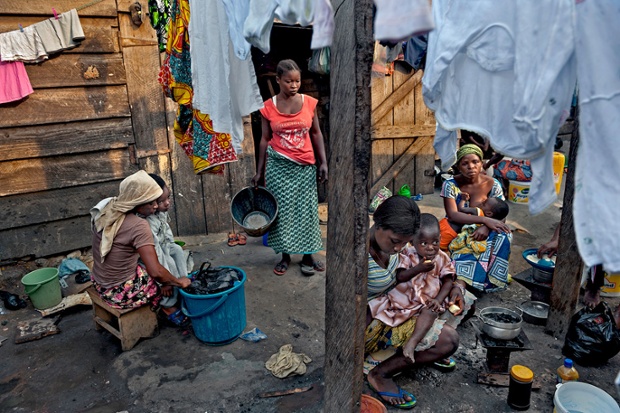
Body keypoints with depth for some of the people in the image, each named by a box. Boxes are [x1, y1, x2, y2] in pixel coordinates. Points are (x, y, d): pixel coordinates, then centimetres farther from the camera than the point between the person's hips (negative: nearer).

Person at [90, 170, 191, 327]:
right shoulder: (138, 226, -26)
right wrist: (179, 282, -11)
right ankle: (168, 310, 27)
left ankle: (166, 308, 25)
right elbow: (156, 272, -30)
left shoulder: (108, 211, -3)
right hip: (121, 294, -7)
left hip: (100, 285, 7)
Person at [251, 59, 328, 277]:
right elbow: (265, 139, 3)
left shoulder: (309, 102, -1)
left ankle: (308, 256, 19)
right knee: (282, 209, 6)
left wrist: (323, 162, 0)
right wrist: (259, 171, 3)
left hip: (305, 166, 1)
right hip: (278, 165, 0)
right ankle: (285, 255, 22)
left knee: (306, 210, 6)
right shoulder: (269, 107, -3)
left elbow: (316, 134, 6)